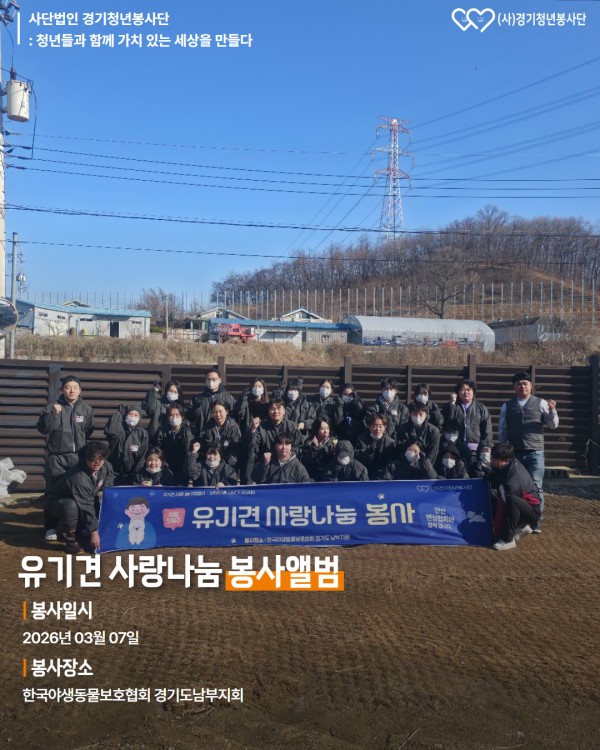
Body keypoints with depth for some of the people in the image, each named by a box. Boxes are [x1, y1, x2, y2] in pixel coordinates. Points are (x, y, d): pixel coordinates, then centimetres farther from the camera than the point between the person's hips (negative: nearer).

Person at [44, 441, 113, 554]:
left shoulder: (106, 466, -15)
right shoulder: (79, 478, -38)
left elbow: (109, 476, 10)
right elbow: (86, 507, -35)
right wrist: (93, 532, -32)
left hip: (82, 500, 7)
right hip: (56, 502, -7)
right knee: (71, 506, -40)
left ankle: (81, 533, 6)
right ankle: (70, 539, -16)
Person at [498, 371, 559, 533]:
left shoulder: (540, 403, 4)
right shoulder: (507, 406, 9)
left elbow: (553, 425, 2)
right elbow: (502, 430, 12)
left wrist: (552, 410, -16)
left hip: (535, 452, -2)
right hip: (515, 453, 2)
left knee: (536, 487, -4)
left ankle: (536, 523, 3)